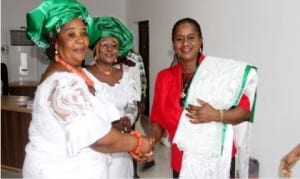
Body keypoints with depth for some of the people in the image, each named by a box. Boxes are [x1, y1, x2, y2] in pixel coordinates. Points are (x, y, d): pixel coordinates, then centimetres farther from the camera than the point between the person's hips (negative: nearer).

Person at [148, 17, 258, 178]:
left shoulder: (220, 71, -9)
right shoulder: (164, 77, 2)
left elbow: (246, 110, -8)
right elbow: (158, 120, 4)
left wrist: (216, 115, -23)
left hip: (214, 159, -3)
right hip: (181, 160, 3)